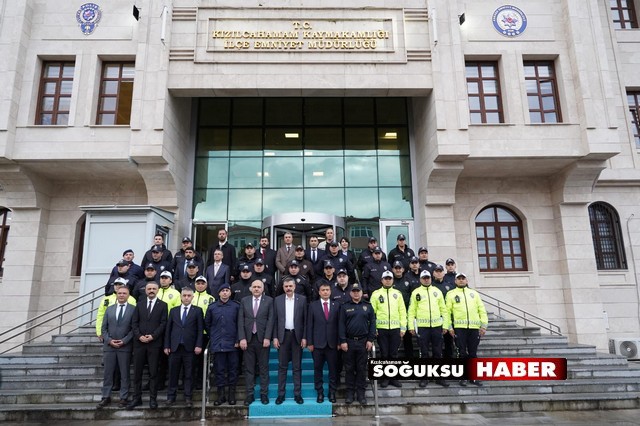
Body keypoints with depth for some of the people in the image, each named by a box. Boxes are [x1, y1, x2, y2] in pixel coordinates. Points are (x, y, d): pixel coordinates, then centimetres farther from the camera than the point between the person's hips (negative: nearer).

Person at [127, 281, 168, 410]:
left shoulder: (162, 305, 4)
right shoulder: (139, 304, 12)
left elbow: (163, 323, -3)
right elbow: (134, 323, 6)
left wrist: (152, 336, -13)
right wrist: (139, 336, -8)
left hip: (154, 343, -3)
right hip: (139, 342, 3)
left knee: (153, 372, 3)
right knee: (137, 371, 6)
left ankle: (153, 398, 10)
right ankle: (136, 398, 15)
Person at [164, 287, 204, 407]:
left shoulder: (197, 311, 2)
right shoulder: (173, 311, 11)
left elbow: (200, 329, -1)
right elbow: (168, 329, 9)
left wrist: (198, 345, -9)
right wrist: (166, 346, 3)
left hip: (189, 347, -2)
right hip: (175, 347, 2)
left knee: (188, 374, 4)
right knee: (173, 373, 7)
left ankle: (188, 397, 12)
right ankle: (171, 396, 19)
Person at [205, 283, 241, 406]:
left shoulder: (236, 306, 1)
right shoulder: (212, 307, 6)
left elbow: (240, 324, 2)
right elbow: (207, 324, 15)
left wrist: (237, 340, -3)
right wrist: (213, 336, 11)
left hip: (232, 344, -1)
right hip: (217, 344, 1)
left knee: (233, 369, 4)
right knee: (219, 369, 5)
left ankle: (231, 394, 15)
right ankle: (221, 394, 15)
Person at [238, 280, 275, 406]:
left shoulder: (269, 301, 2)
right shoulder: (244, 301, 7)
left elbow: (270, 320, -3)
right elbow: (240, 321, 2)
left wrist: (267, 338, -11)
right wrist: (242, 338, -6)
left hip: (262, 339, -1)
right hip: (248, 339, 2)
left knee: (264, 368, 6)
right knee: (249, 368, 7)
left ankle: (264, 394, 16)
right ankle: (250, 394, 16)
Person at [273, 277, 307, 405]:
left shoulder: (302, 299, 0)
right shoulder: (277, 300, 4)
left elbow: (305, 320, 0)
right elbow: (275, 320, 4)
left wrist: (304, 337, -5)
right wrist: (275, 337, -2)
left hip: (297, 336, -1)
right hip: (283, 335, 1)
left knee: (297, 367, 6)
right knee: (282, 366, 6)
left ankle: (297, 394, 14)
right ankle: (281, 394, 14)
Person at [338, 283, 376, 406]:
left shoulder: (368, 306, 6)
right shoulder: (345, 307, 4)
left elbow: (372, 322, 4)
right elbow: (341, 324, 0)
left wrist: (370, 339, -3)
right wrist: (342, 341, -7)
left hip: (363, 341, 1)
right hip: (349, 341, 0)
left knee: (362, 368, 6)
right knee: (349, 368, 6)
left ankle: (361, 393, 15)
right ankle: (350, 392, 16)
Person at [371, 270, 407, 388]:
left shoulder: (397, 293, 8)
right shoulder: (376, 294, 3)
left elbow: (402, 311, 6)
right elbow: (371, 311, 0)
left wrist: (403, 327, 0)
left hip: (395, 328, 2)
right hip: (381, 328, -1)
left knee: (394, 354, 7)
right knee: (384, 354, 4)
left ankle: (393, 378, 18)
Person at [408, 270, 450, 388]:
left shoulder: (437, 291, 10)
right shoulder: (416, 292, 5)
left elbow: (444, 309, 10)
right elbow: (411, 310, 2)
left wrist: (446, 325, 4)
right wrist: (411, 326, -4)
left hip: (437, 326, 2)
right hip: (422, 326, -2)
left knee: (438, 352, 7)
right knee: (424, 353, 4)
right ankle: (424, 378, 13)